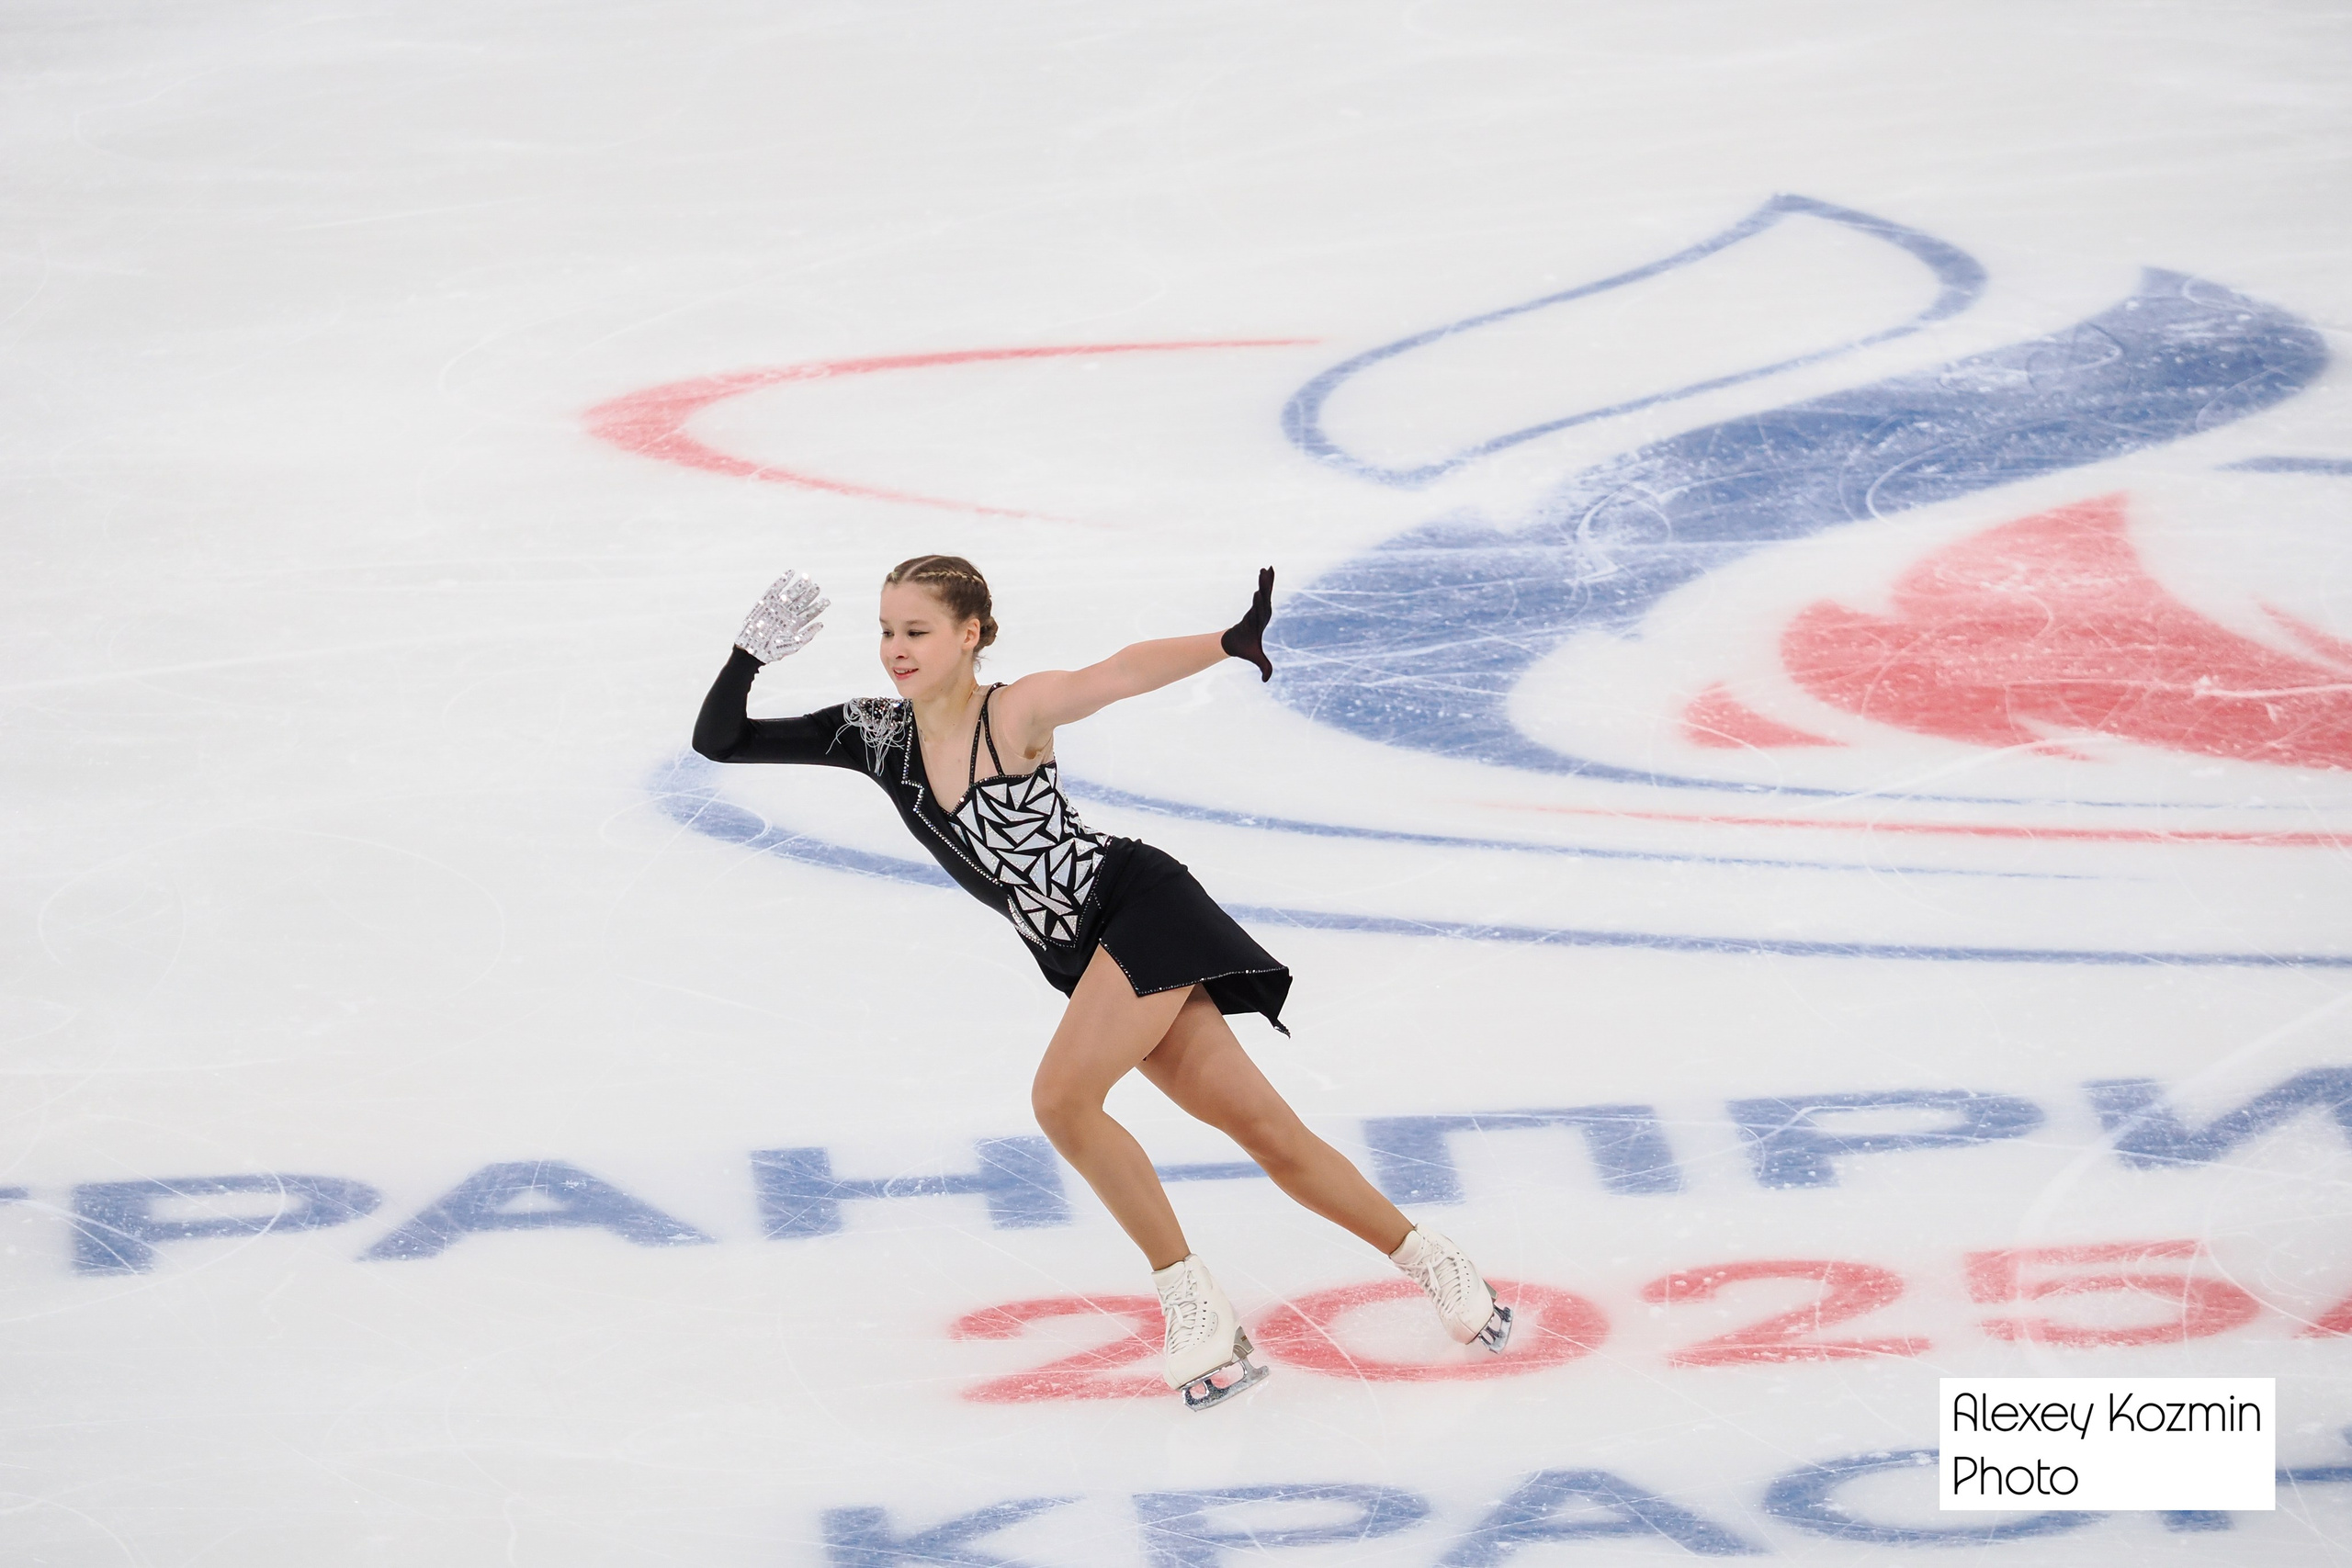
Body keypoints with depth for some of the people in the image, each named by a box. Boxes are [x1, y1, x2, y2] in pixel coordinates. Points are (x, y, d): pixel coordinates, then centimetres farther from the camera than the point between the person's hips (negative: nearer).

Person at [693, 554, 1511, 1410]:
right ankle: (1427, 1259, 18)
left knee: (1061, 1097, -21)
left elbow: (1120, 674, -31)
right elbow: (720, 740, 3)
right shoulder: (879, 735, 2)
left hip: (1142, 905, -7)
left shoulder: (1013, 714, -14)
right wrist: (755, 650, -14)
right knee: (1261, 1127, 6)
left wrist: (1230, 642, -47)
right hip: (1090, 957, 7)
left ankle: (1189, 1298, -7)